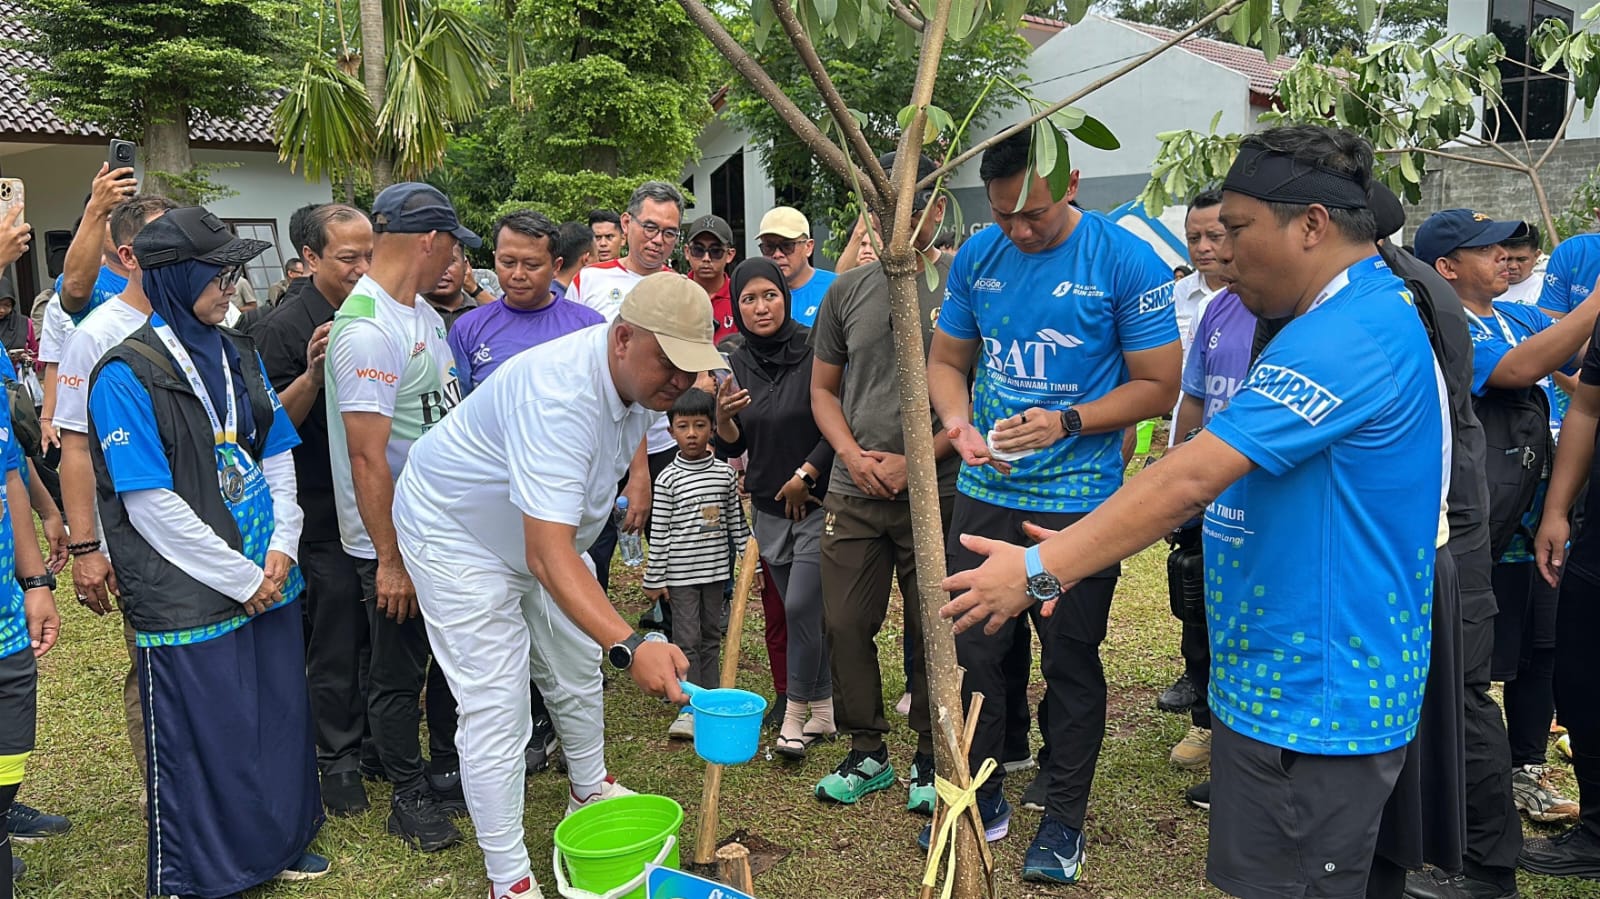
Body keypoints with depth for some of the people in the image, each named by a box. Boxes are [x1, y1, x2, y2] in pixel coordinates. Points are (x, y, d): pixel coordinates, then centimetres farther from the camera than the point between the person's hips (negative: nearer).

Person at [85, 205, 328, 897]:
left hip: (268, 579, 6)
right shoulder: (126, 375, -12)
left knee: (279, 718, 17)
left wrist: (281, 548, -2)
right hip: (189, 599, -6)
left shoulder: (237, 354, 9)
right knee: (203, 742, 6)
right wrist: (240, 579, -14)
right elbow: (151, 505, -16)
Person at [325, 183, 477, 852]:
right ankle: (410, 795, 24)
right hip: (397, 540, -9)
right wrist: (389, 558, -21)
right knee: (398, 674, 9)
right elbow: (368, 457, -24)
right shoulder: (366, 331, -22)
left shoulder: (422, 312, 7)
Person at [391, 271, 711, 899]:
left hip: (548, 529, 8)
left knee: (577, 673, 18)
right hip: (458, 535, -8)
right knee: (497, 705, -9)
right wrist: (630, 648, -56)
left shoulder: (640, 375, -14)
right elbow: (547, 556, -48)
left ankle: (591, 792, 42)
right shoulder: (559, 395, -41)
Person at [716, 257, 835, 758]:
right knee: (802, 614, 11)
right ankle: (824, 712, 23)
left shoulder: (814, 350, -12)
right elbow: (731, 448, 6)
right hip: (770, 509, 5)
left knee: (801, 608, -10)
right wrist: (723, 415, -14)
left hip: (819, 502, -5)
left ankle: (795, 715, 4)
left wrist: (804, 476, -9)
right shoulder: (737, 365, 3)